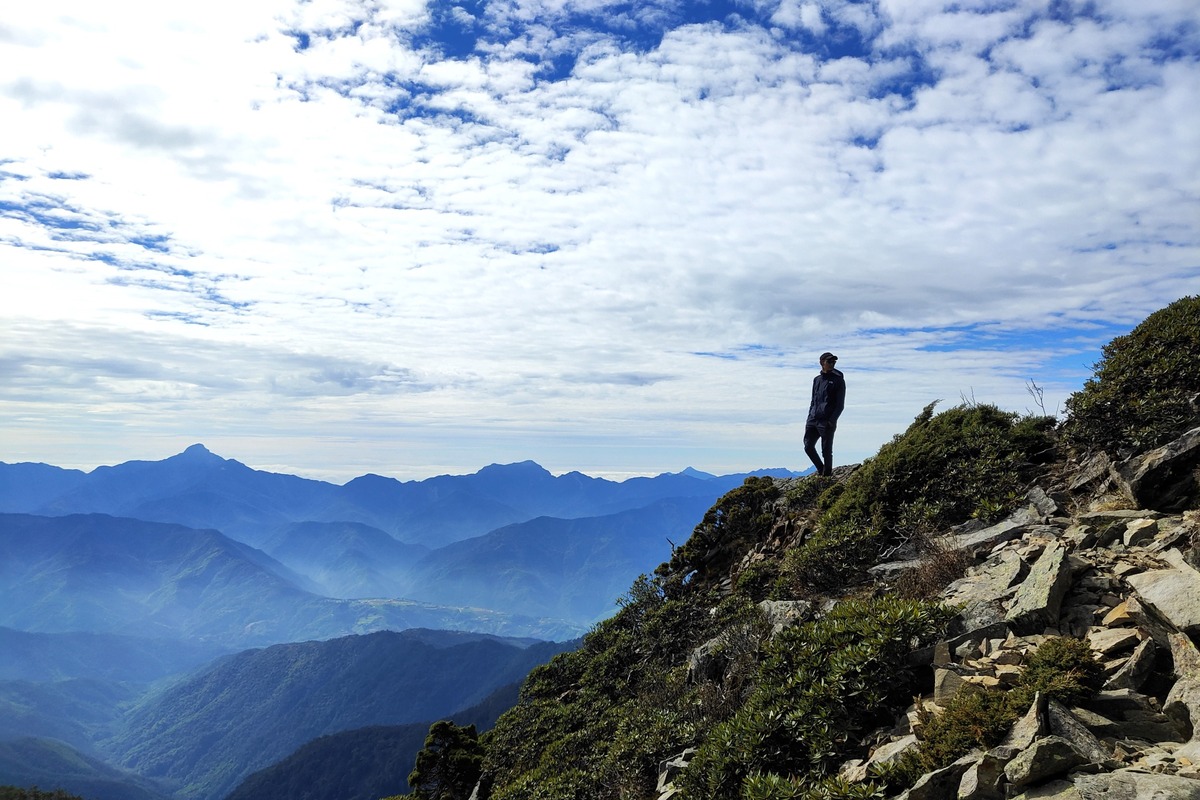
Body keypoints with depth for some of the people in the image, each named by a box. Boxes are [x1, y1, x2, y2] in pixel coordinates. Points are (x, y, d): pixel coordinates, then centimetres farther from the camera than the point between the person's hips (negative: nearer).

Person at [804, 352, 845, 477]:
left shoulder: (838, 380, 1)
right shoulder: (816, 379, 16)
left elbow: (840, 404, -4)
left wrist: (832, 420, -15)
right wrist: (809, 418, 13)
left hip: (827, 422, -5)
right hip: (813, 420, 5)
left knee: (826, 451, -3)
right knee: (808, 447, 3)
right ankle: (821, 470, 21)